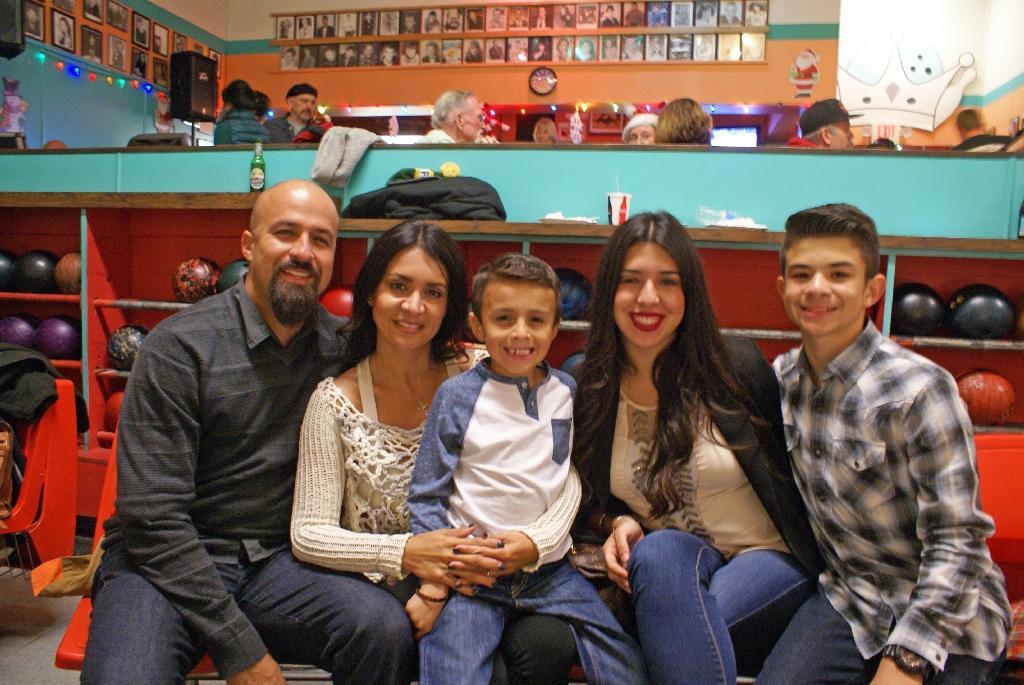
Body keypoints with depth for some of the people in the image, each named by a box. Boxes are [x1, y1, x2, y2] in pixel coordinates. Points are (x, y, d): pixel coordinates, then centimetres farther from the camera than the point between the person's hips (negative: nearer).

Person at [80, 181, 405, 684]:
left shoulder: (341, 346, 0)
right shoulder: (179, 347, -11)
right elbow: (153, 516, -14)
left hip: (275, 562, 3)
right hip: (166, 562, -2)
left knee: (386, 632, -25)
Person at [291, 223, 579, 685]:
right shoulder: (336, 401, -5)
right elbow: (308, 534, -8)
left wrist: (532, 542, -25)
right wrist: (406, 552, -24)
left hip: (477, 576, 0)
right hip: (379, 583, 0)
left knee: (549, 643, -28)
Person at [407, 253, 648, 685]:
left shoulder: (569, 393, 4)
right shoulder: (457, 395, -5)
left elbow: (578, 486, 10)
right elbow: (426, 494, -2)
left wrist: (538, 543, -4)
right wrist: (432, 585, -6)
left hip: (549, 565, 3)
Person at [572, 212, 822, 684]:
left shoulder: (738, 366, -9)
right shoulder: (584, 388, -3)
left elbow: (787, 471, 1)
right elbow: (590, 499, 9)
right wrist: (617, 524, -11)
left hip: (769, 558, -2)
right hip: (664, 573, 3)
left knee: (677, 625, -33)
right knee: (659, 550, -33)